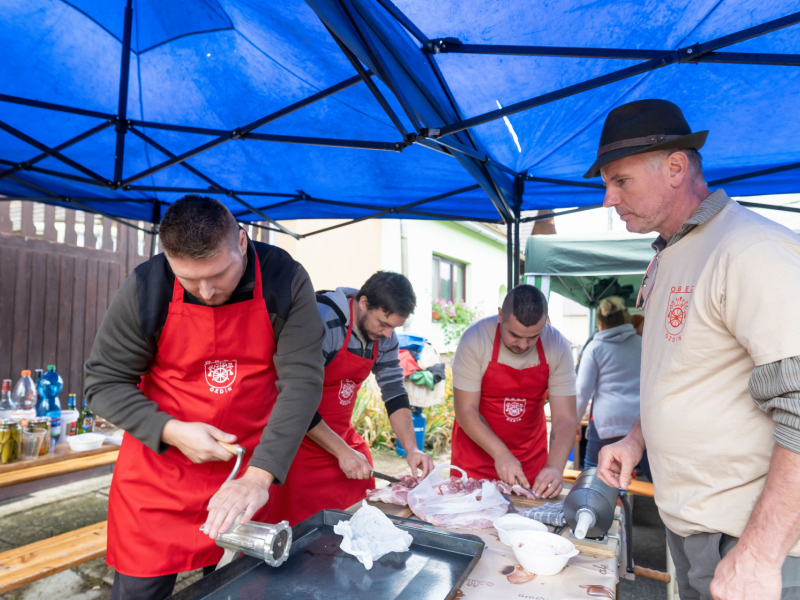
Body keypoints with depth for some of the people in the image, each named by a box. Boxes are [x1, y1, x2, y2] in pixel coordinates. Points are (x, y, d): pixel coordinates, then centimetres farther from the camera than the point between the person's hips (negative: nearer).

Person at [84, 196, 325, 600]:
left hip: (250, 471, 0)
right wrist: (171, 431, -19)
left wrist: (260, 475, -27)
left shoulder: (286, 282, -16)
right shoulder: (144, 289, -13)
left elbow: (302, 379, -20)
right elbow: (103, 383, -4)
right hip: (159, 467, 0)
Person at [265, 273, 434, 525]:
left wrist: (412, 449, -6)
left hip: (344, 436, 6)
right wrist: (341, 452, -19)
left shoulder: (385, 336, -2)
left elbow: (394, 392, 4)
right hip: (303, 442, -6)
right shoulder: (322, 321, -24)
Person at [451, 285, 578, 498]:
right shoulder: (475, 339, -23)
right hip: (477, 453, -2)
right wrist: (500, 454, -28)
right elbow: (466, 411, -19)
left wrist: (555, 466, -29)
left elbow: (565, 418, -15)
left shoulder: (558, 347, -16)